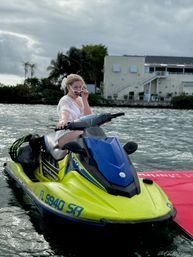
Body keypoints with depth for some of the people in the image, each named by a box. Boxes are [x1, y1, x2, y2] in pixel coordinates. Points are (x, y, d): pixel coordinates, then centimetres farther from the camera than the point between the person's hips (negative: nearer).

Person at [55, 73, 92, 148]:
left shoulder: (80, 100, 18)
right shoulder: (65, 100, -4)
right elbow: (64, 111, -27)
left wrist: (85, 99, -1)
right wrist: (63, 120, -50)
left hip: (80, 132, 7)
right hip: (65, 135, -7)